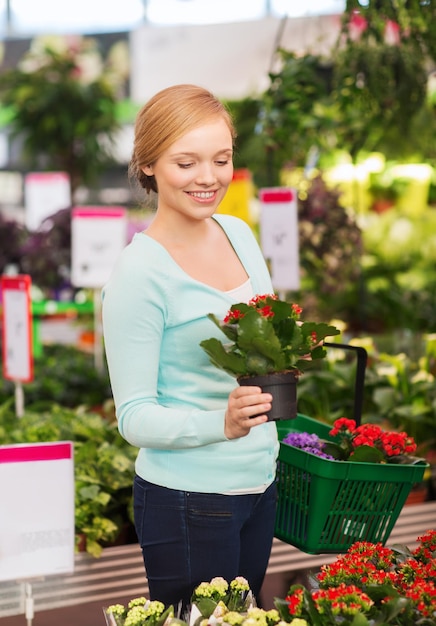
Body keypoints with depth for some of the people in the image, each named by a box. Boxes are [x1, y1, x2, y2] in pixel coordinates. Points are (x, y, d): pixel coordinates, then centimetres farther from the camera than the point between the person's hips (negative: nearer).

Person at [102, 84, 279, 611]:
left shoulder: (239, 233, 3)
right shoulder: (138, 274, -18)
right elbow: (135, 417, -17)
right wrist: (221, 424, -31)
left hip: (260, 483, 7)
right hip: (187, 501, -7)